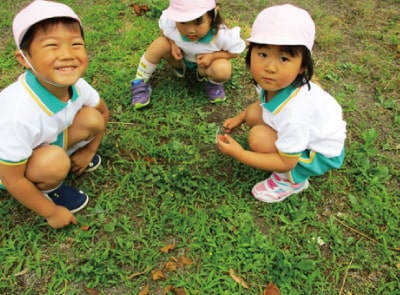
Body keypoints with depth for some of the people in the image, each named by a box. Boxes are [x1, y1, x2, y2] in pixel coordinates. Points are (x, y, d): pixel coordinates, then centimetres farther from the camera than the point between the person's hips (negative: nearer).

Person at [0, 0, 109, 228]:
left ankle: (73, 156, 12)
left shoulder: (77, 85, -23)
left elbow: (103, 111, 2)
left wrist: (89, 151, 2)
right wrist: (51, 212, -17)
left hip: (47, 143, 5)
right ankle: (47, 190, -1)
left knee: (92, 119, -16)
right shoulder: (19, 114, -41)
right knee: (55, 162, -34)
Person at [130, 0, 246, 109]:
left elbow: (236, 51, -18)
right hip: (180, 58, 2)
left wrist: (213, 56, -32)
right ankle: (140, 82, -6)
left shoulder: (222, 35, -38)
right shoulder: (170, 23, -33)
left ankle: (212, 83, 4)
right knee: (160, 44, -28)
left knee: (223, 69, -35)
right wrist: (172, 43, -25)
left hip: (205, 63, -1)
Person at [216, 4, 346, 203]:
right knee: (253, 113, -5)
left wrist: (238, 154, -29)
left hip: (321, 154, -7)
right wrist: (240, 118, 2)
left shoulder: (293, 112, -40)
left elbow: (287, 162, -28)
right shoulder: (275, 83, -18)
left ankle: (293, 181, -2)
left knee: (259, 137, -25)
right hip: (305, 133, 7)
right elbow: (266, 103, 9)